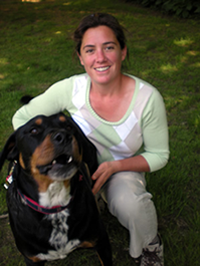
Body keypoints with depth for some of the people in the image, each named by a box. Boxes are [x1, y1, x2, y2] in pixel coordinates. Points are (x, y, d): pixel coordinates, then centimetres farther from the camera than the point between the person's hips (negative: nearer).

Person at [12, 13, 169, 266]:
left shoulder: (148, 98, -23)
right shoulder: (70, 89, -20)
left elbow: (158, 155, -12)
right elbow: (21, 118, -9)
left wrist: (114, 166, -26)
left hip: (124, 169, -1)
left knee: (129, 204, -33)